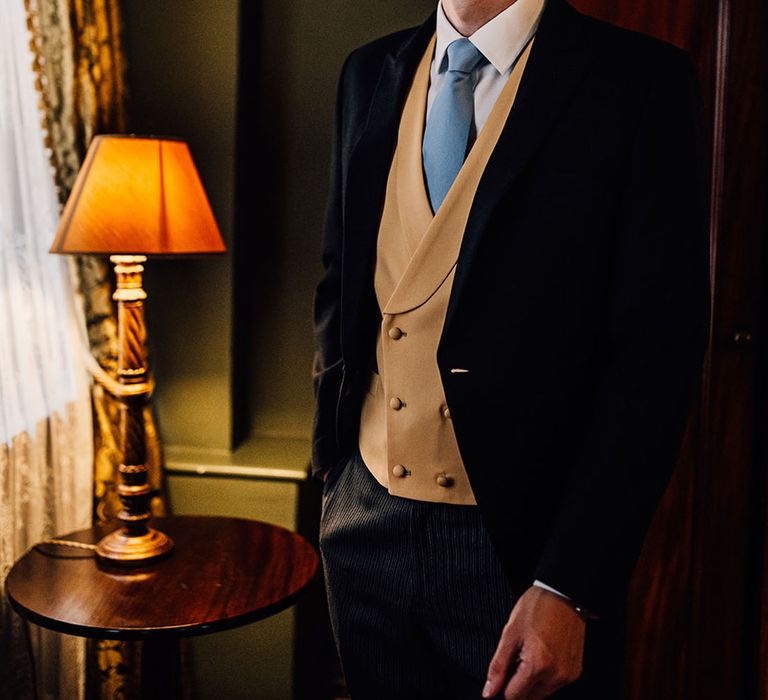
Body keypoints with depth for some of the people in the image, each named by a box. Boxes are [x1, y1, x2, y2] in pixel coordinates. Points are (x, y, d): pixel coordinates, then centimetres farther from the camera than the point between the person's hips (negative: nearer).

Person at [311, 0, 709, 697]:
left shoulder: (638, 79, -9)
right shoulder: (370, 74, 6)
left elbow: (657, 349, -13)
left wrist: (568, 586, -16)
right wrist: (332, 465, 9)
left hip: (520, 540, -4)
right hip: (368, 526, 5)